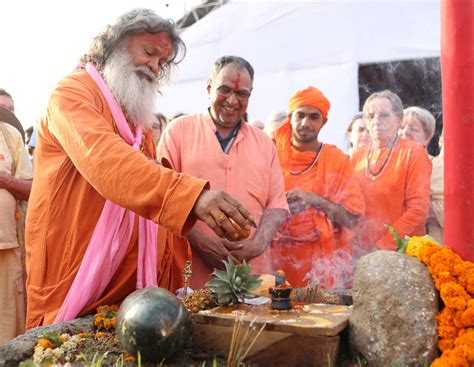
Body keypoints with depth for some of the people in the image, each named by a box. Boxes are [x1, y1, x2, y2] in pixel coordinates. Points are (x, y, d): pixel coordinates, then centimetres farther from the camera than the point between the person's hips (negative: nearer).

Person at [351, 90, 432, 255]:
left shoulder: (413, 152, -2)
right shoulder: (357, 157, 10)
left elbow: (418, 210, -10)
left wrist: (382, 245, -14)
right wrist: (354, 246, -2)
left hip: (402, 252, -3)